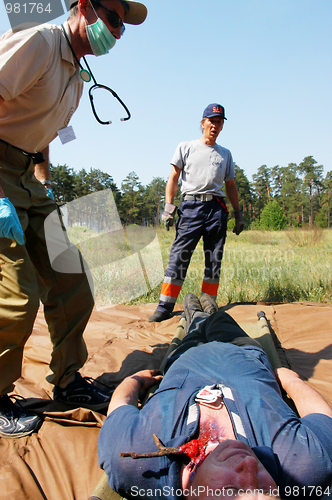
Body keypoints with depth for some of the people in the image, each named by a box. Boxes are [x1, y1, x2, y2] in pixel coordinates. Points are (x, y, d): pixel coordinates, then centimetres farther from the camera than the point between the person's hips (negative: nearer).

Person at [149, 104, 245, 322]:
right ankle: (165, 306, -7)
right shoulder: (186, 147, 14)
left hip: (217, 208, 3)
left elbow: (230, 185, 22)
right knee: (179, 256, -10)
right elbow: (174, 177, 7)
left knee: (214, 260, 1)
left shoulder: (225, 154, 22)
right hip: (191, 205, -3)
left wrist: (239, 214, 15)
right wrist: (169, 206, -6)